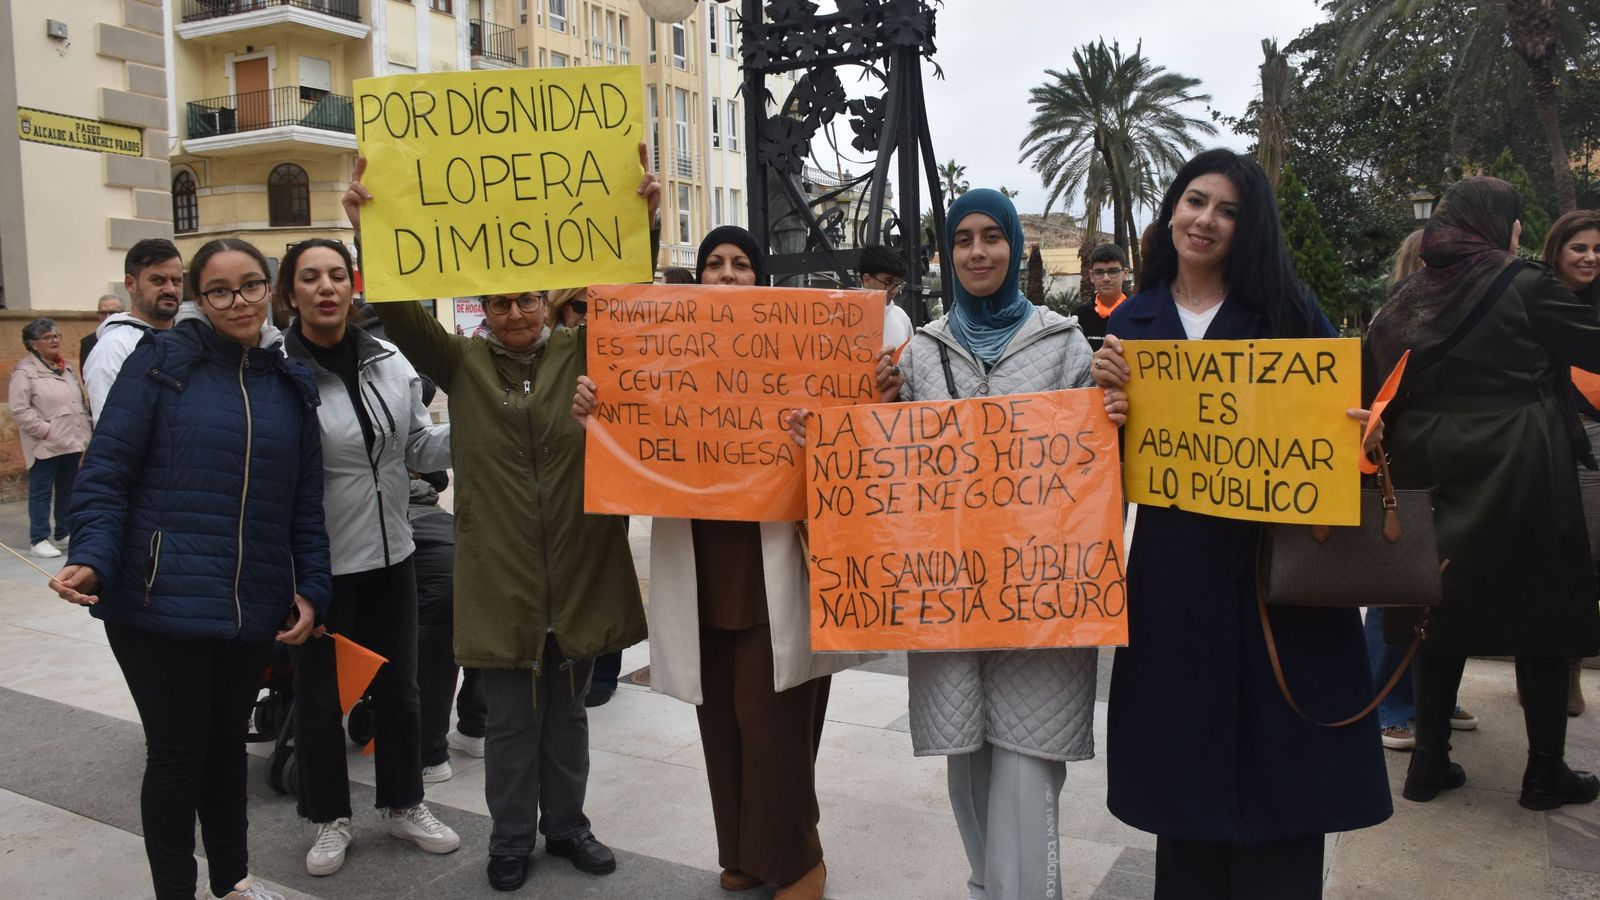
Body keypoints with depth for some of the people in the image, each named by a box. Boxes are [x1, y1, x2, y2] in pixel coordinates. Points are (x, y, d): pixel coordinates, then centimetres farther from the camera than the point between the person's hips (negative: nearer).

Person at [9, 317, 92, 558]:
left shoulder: (66, 367, 14)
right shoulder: (25, 371, -9)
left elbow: (78, 400, 20)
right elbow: (19, 411, -14)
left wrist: (85, 426, 9)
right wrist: (46, 430, -17)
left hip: (71, 442, 7)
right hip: (45, 445, -7)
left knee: (68, 490, 14)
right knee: (41, 492, 0)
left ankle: (64, 533, 26)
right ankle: (38, 540, 7)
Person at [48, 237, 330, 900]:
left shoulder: (291, 383, 9)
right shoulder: (162, 362, -3)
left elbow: (305, 501, 9)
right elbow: (106, 471, -7)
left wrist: (311, 588, 1)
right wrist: (92, 559, -20)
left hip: (253, 610, 4)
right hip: (161, 603, -4)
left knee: (227, 744, 18)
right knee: (177, 753, 6)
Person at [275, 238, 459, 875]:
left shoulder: (389, 361, 1)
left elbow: (420, 447, 9)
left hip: (389, 554, 5)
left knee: (398, 687, 17)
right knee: (319, 695, 12)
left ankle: (405, 805, 35)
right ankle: (330, 820, 32)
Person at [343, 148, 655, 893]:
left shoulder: (582, 351, 3)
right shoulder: (462, 363, 4)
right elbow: (401, 312, -7)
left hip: (581, 572, 1)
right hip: (499, 578, -1)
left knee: (567, 712, 17)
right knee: (511, 720, 11)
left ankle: (566, 823, 35)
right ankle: (511, 837, 29)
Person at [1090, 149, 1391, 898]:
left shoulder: (1287, 309, 3)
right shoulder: (1131, 323, 7)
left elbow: (1343, 411, 3)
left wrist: (1363, 435, -19)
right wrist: (1111, 410, -12)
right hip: (1175, 566, 2)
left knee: (1279, 759, 4)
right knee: (1186, 759, 9)